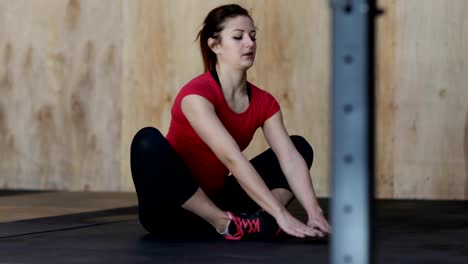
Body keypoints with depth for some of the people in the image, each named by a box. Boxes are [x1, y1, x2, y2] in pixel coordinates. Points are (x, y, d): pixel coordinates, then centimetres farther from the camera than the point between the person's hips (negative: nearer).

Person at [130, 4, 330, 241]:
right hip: (172, 212, -6)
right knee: (148, 142, -35)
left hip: (214, 202, 6)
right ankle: (225, 224, -30)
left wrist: (314, 213, -29)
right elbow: (233, 159, -33)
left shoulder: (263, 102, -2)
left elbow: (291, 158, -12)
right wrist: (282, 215, -39)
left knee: (300, 146, 2)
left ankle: (260, 220, -24)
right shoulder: (196, 95, -23)